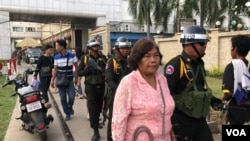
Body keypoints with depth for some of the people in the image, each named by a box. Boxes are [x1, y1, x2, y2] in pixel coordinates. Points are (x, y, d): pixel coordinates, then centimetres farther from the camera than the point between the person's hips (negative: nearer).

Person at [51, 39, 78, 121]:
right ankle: (67, 113, 20)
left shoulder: (72, 56, -7)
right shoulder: (56, 57, 0)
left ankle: (70, 107, 23)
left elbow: (76, 67, 2)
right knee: (63, 99, 4)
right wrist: (53, 80, 2)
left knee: (71, 97, -9)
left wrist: (76, 78, 1)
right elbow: (55, 69, 6)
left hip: (70, 80, -2)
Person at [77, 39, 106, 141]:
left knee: (99, 107, 18)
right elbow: (79, 73, -5)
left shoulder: (102, 58, 4)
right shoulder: (85, 58, -3)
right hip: (90, 86, -3)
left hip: (101, 86, 3)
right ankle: (96, 131, 1)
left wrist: (102, 70, -19)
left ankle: (96, 121, 44)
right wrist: (88, 69, -20)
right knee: (92, 108, -5)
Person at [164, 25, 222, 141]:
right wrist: (173, 121, -22)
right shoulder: (175, 64, -19)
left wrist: (211, 100, 8)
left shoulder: (199, 64, 10)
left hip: (199, 119, 8)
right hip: (182, 120, -8)